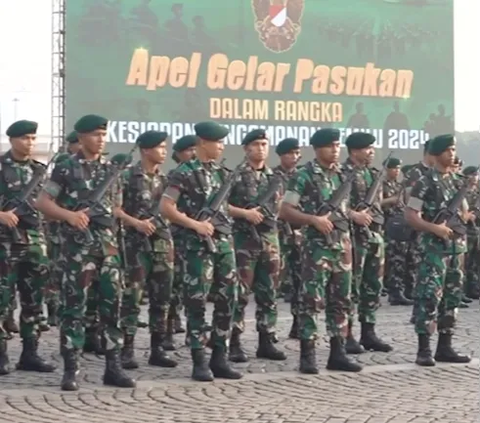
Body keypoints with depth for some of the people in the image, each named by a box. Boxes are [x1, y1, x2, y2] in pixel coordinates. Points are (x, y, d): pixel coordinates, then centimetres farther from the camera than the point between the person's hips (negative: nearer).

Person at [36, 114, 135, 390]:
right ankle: (71, 370, 2)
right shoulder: (66, 168, 0)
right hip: (78, 243, -5)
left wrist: (109, 217, 2)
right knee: (74, 305, -3)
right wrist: (69, 215, -17)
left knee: (113, 302, 3)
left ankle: (113, 367, 10)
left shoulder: (111, 169, 14)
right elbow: (43, 202, -2)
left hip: (108, 242, 5)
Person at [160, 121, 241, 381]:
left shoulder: (220, 172, 14)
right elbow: (165, 207, -11)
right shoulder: (185, 173, -7)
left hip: (224, 243, 7)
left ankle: (219, 358, 14)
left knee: (227, 301, 5)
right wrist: (195, 224, -18)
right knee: (197, 303, -3)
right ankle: (199, 362, 2)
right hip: (198, 246, -7)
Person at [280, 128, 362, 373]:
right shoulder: (304, 176, -6)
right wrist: (314, 219, -21)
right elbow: (285, 211, -9)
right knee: (312, 300, -7)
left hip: (341, 244, 7)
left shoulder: (341, 176, 14)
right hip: (317, 246, -7)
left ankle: (337, 353, 14)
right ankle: (307, 355, -3)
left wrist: (348, 243, 13)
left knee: (340, 300, 8)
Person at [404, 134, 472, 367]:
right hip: (434, 247, -8)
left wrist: (463, 218, 0)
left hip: (456, 245, 8)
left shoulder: (457, 181, 14)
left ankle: (445, 347, 16)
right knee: (429, 297, -10)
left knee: (452, 297, 9)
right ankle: (424, 350, -7)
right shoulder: (425, 183, -9)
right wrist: (435, 228, -23)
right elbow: (410, 216, -13)